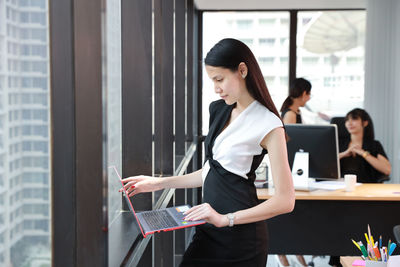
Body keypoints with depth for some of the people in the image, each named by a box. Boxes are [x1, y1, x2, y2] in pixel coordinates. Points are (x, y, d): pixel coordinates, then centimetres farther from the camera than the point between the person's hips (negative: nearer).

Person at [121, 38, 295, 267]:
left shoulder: (268, 125, -14)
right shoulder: (219, 111, 9)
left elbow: (285, 201, -18)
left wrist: (226, 219, -22)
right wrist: (159, 183, 11)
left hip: (241, 235, -6)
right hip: (209, 230, 6)